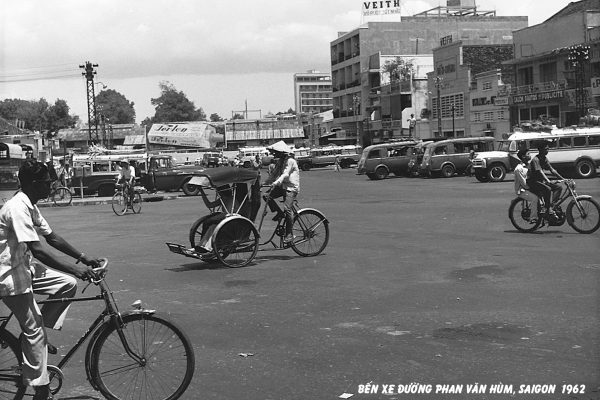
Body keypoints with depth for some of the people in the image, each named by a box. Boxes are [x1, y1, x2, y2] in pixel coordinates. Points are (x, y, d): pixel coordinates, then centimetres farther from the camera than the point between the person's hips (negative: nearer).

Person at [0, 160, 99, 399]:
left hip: (25, 267, 9)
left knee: (68, 284, 3)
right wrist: (74, 268, -30)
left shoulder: (30, 207, 6)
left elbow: (51, 238, 13)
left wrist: (82, 258, 7)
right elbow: (37, 249, -31)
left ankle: (36, 335, 11)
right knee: (34, 329, -5)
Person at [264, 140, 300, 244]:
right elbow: (273, 174, 10)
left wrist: (276, 182, -39)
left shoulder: (290, 161, -13)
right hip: (282, 186, 8)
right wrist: (265, 182, -3)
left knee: (287, 208, -20)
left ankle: (289, 234, -16)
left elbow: (285, 174, -26)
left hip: (292, 187, -8)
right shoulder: (279, 161, 13)